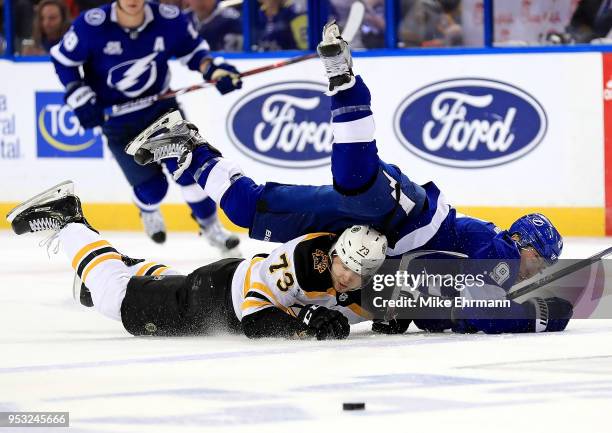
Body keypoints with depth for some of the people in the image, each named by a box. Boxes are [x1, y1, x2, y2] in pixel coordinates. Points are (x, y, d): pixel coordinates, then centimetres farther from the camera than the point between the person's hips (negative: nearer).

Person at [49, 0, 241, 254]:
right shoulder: (92, 25, -22)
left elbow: (193, 50, 3)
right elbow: (63, 60, -7)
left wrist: (212, 70, -15)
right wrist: (81, 98, -16)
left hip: (161, 108, 2)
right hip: (118, 120, -2)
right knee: (151, 186, -5)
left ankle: (209, 225, 14)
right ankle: (149, 213, 33)